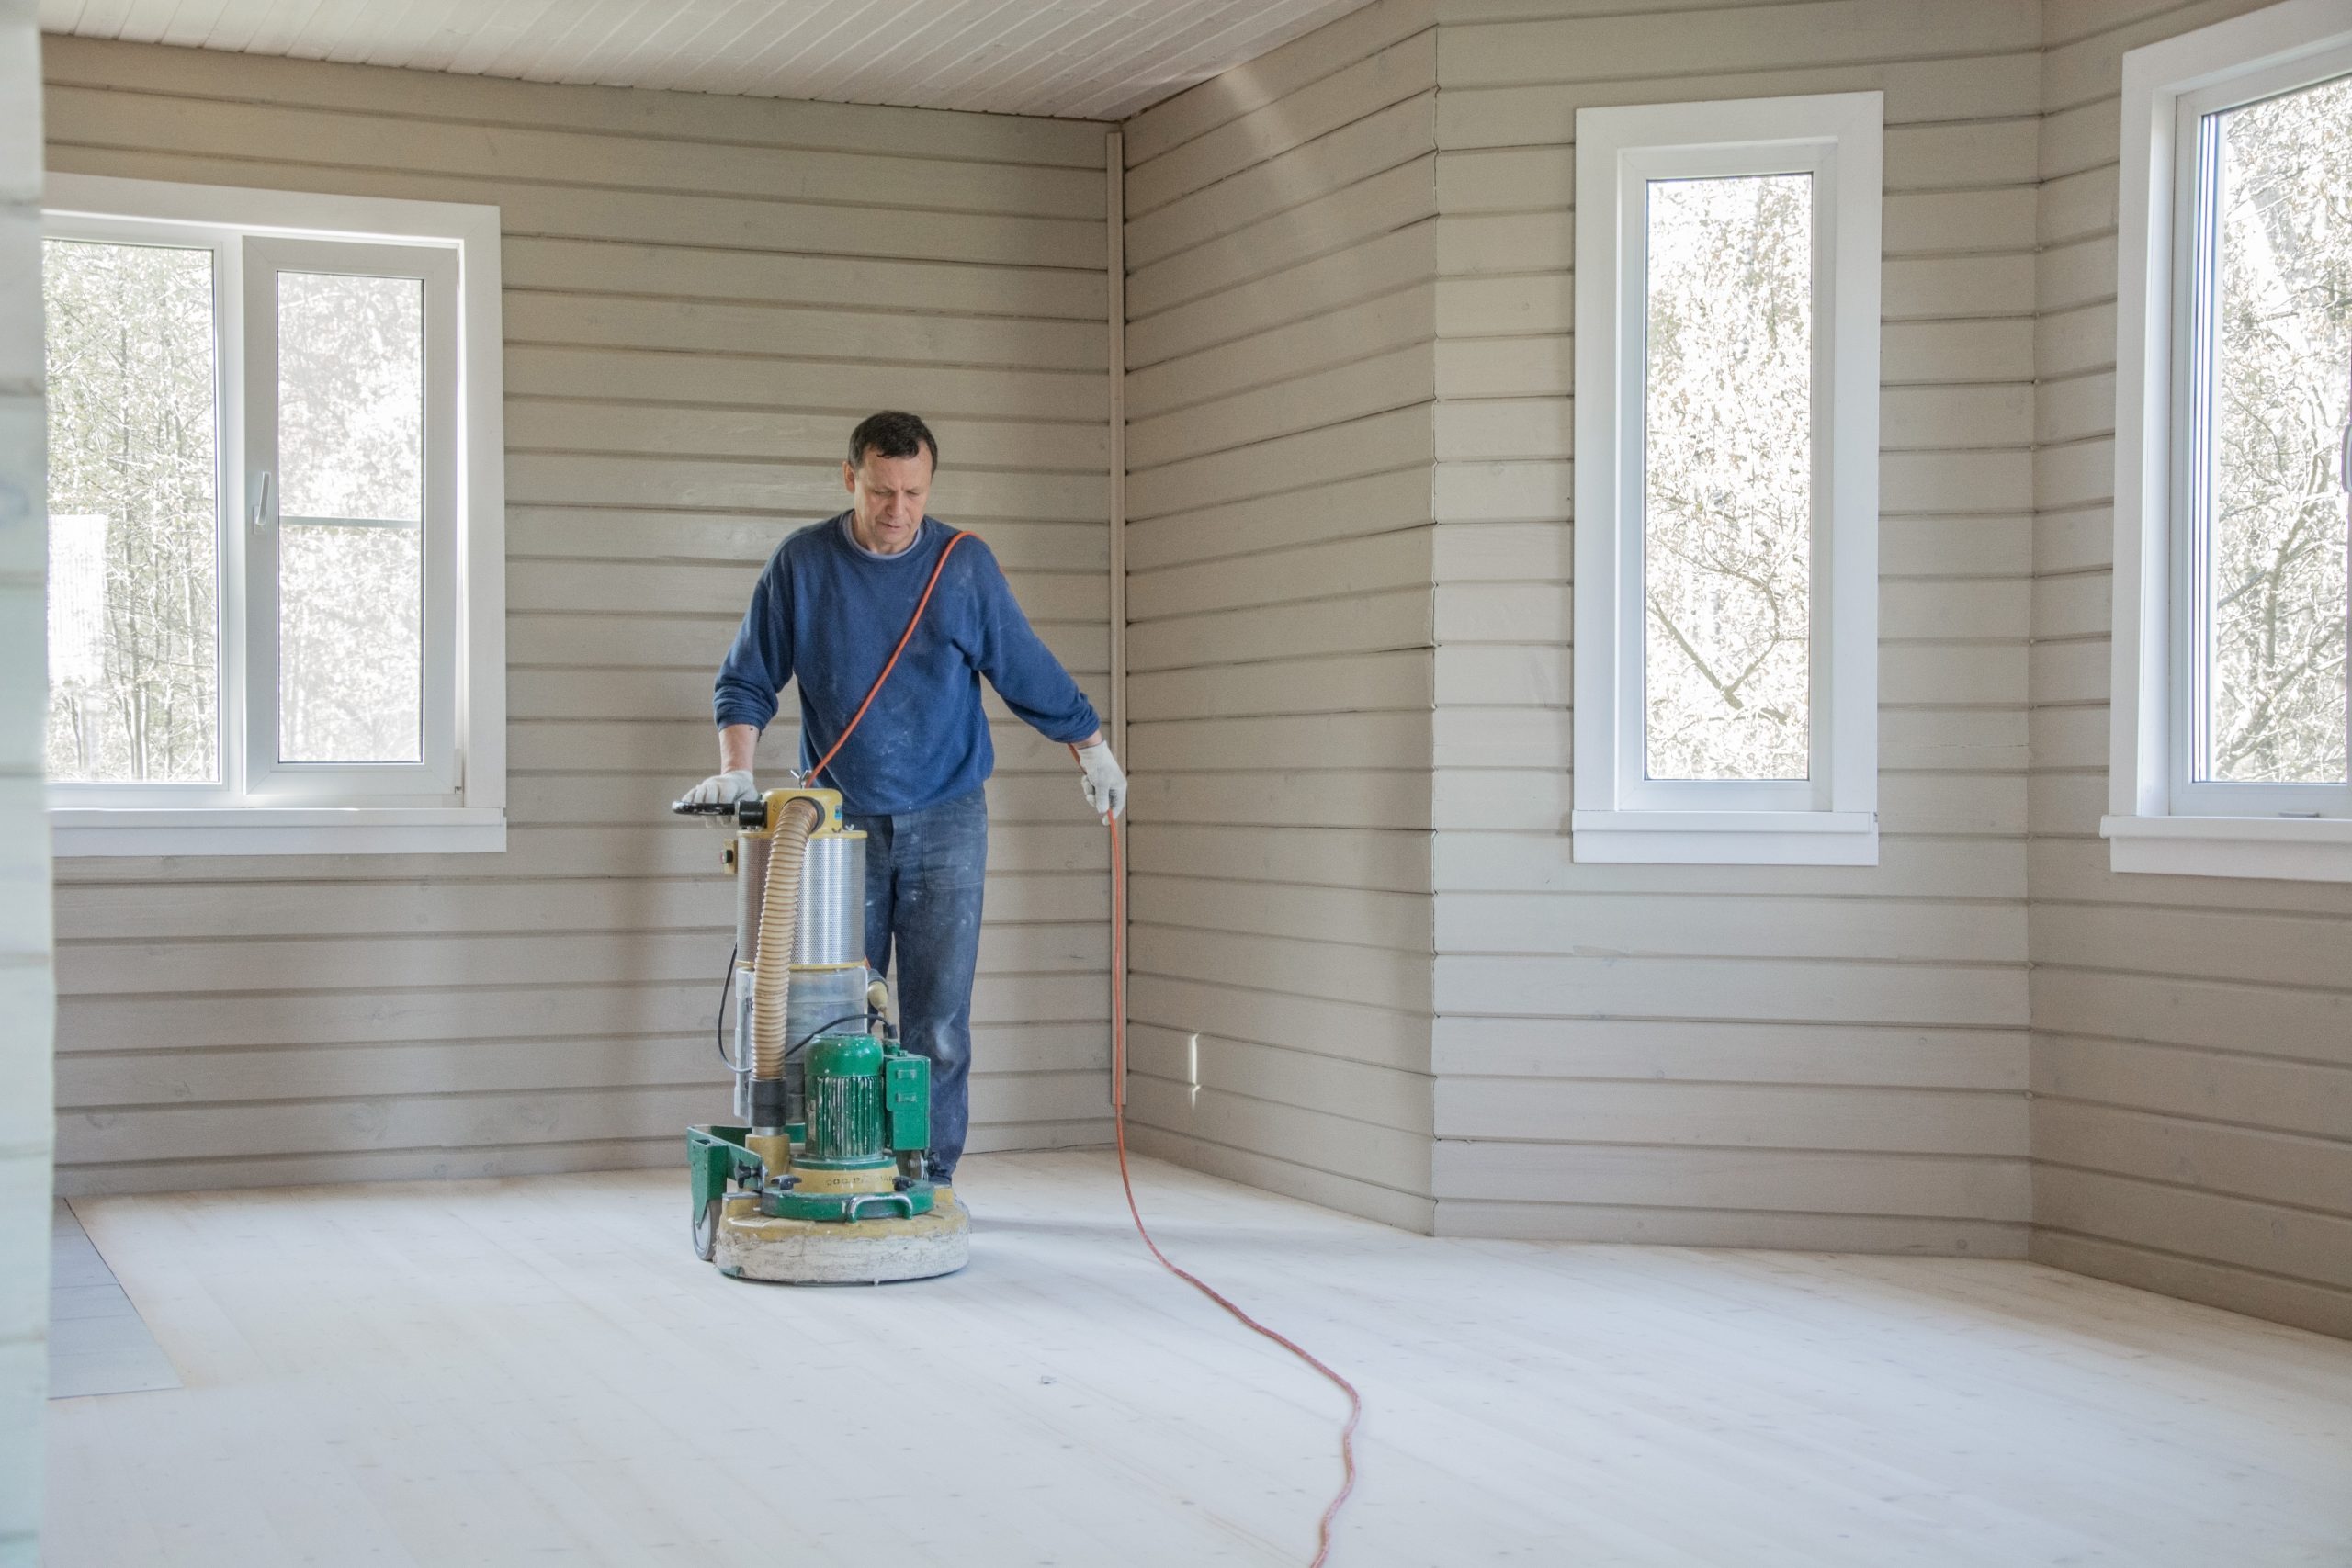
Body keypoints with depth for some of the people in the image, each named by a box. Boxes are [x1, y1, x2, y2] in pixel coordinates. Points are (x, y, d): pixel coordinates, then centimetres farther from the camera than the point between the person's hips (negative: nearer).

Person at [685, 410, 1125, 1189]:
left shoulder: (966, 563, -1)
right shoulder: (801, 563, -2)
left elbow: (1028, 670, 9)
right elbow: (748, 679, 2)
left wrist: (1093, 746, 14)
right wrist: (736, 769, -12)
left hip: (946, 823, 0)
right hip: (842, 824, 0)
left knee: (939, 1020, -1)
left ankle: (930, 1181, 7)